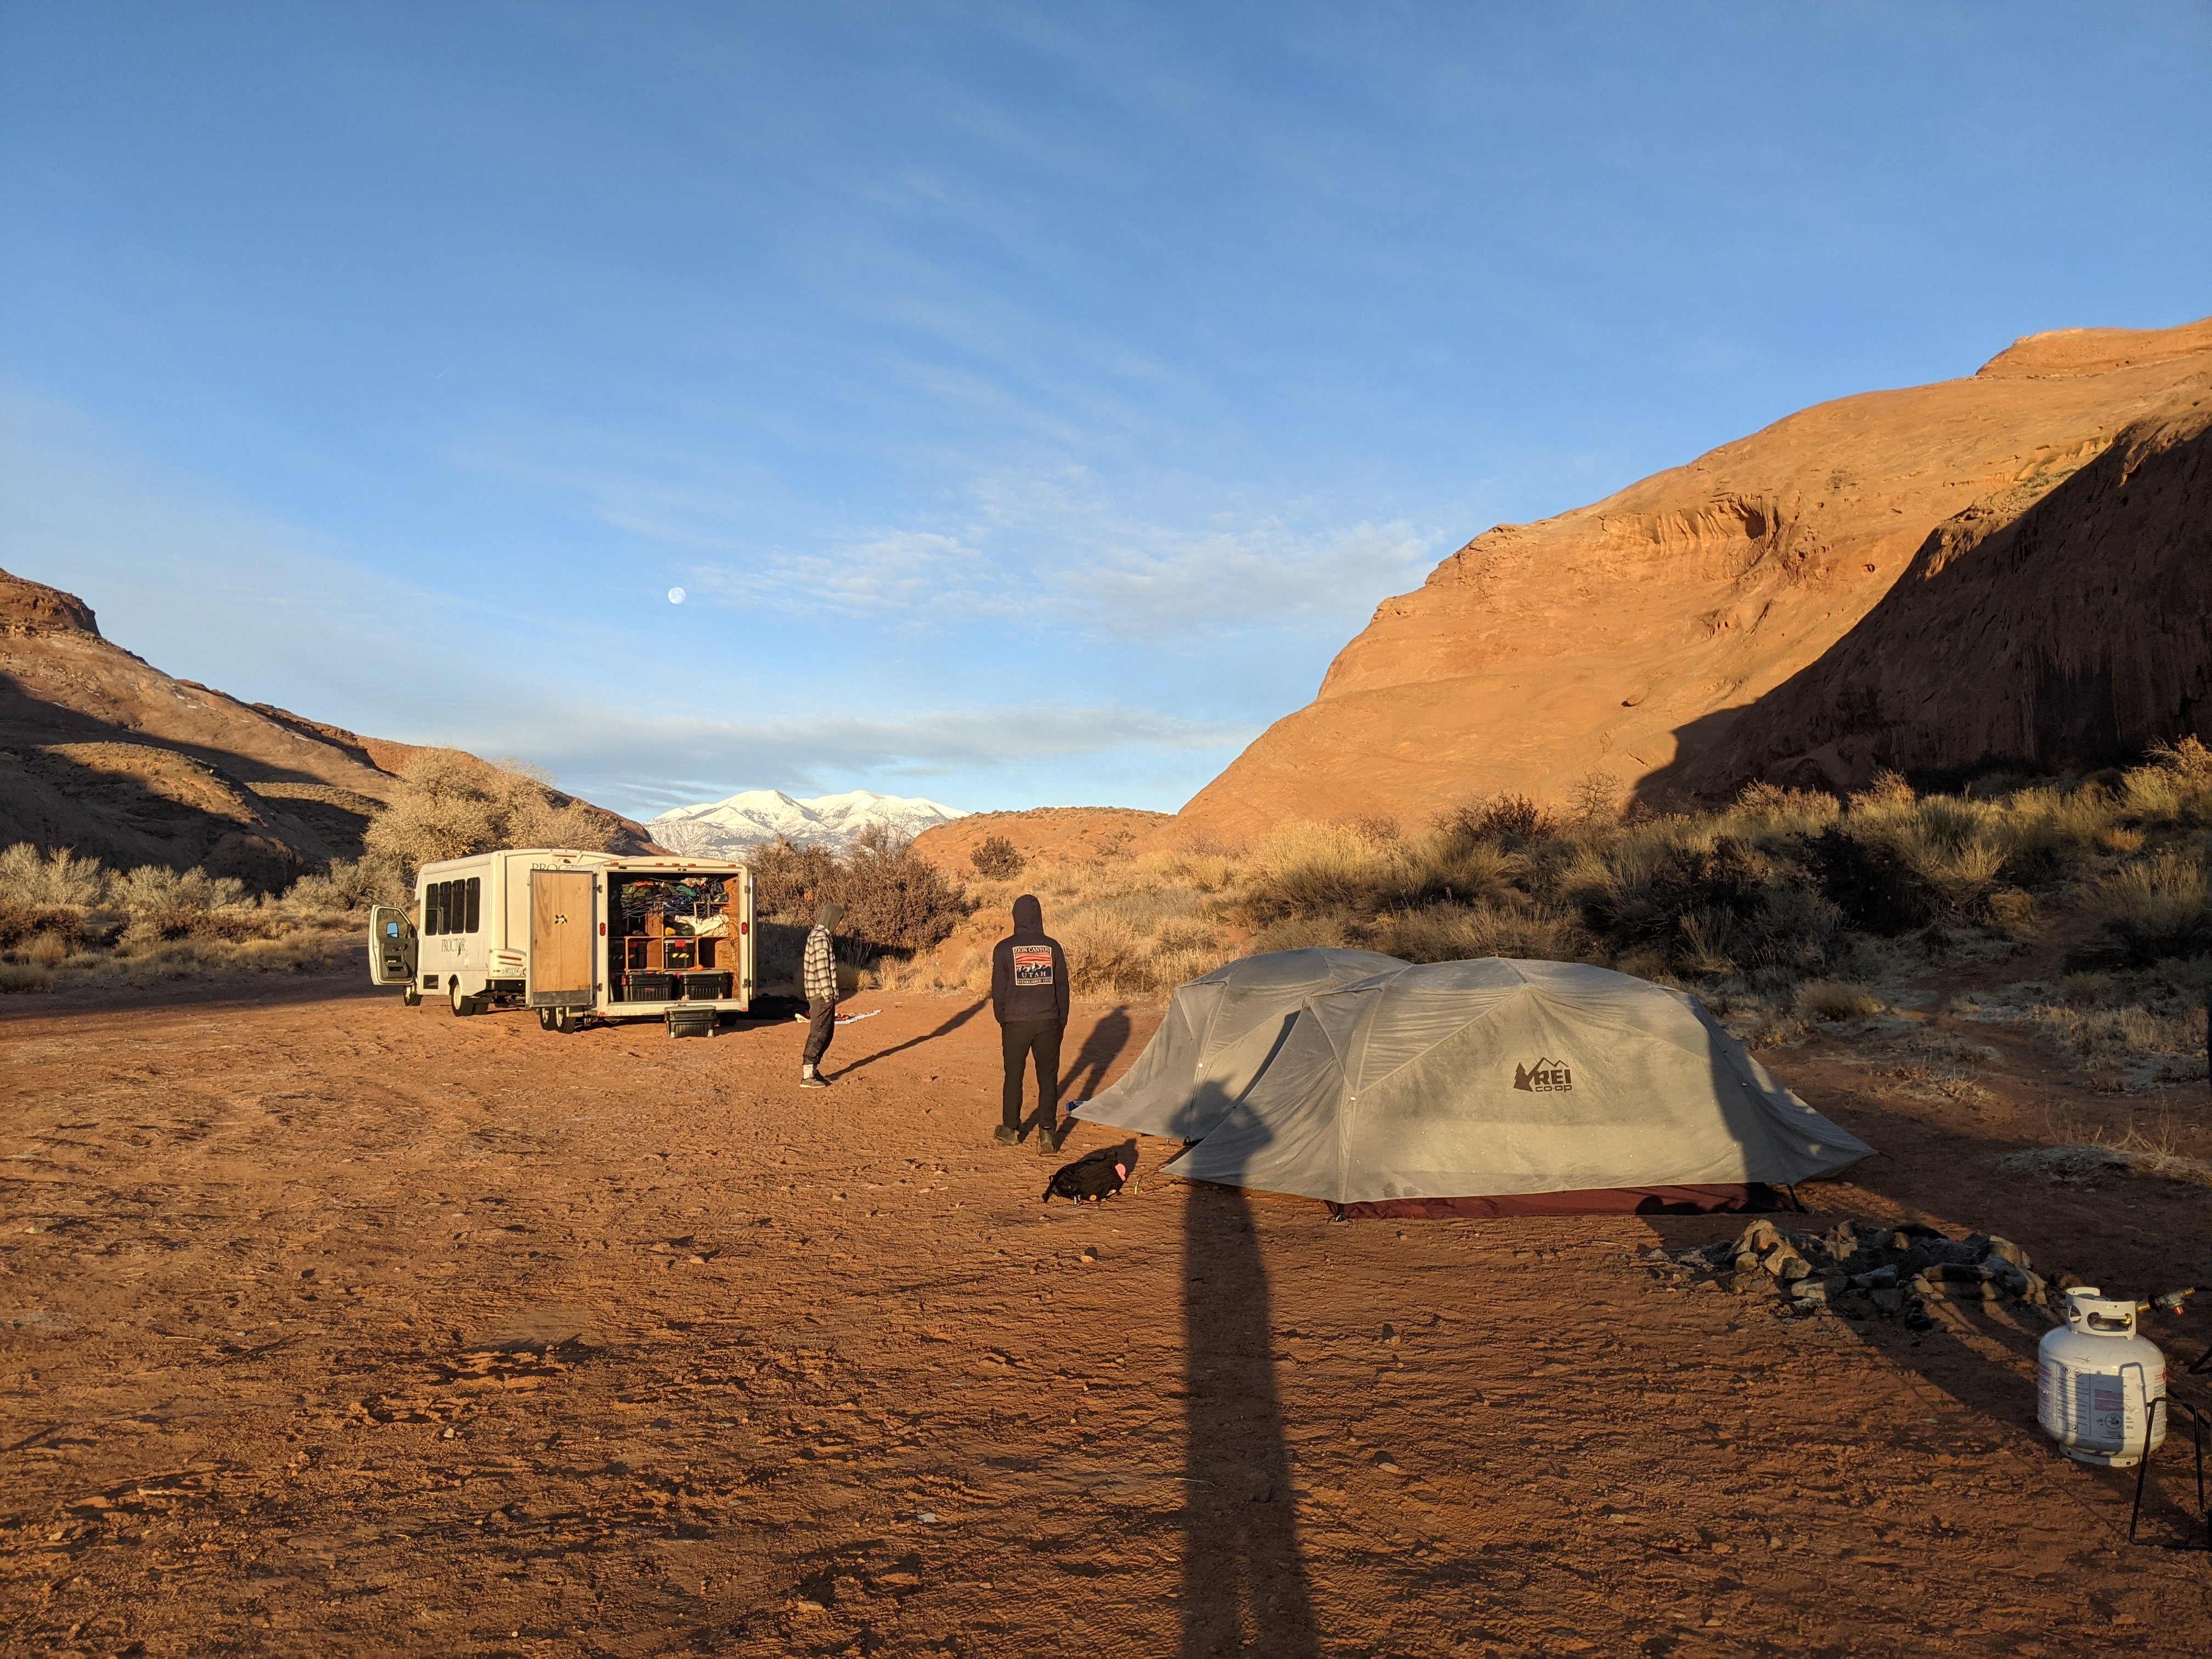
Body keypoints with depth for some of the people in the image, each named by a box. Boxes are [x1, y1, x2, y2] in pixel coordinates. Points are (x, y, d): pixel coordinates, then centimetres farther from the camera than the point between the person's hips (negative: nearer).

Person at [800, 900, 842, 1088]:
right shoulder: (820, 937, -17)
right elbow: (821, 969, -21)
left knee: (826, 1033, 15)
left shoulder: (819, 934, 16)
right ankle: (807, 1076, -4)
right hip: (822, 995, -10)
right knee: (819, 1034, -6)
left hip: (822, 995, 10)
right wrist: (828, 995, -20)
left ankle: (812, 1071, 21)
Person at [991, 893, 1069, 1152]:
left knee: (1013, 1076, 13)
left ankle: (1010, 1130, 22)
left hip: (1016, 1023, -1)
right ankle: (1047, 1133, 0)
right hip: (1048, 1022, 1)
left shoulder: (1004, 948, -4)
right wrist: (1061, 1021, 14)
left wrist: (1002, 1020, 13)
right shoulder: (1052, 947, 1)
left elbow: (998, 990, 0)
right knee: (1048, 1077, 5)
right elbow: (1062, 987, 6)